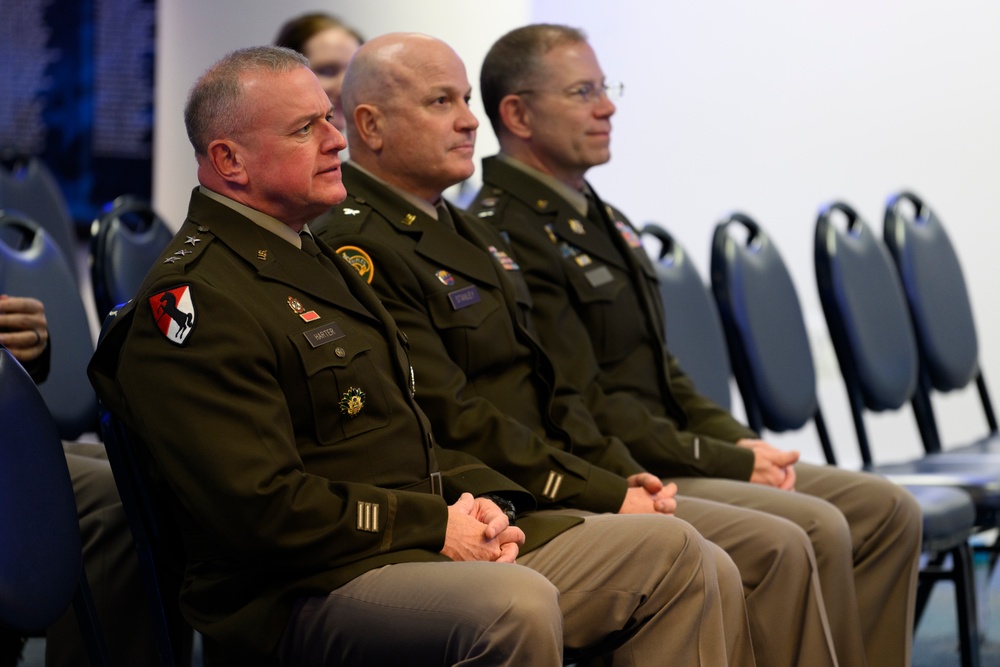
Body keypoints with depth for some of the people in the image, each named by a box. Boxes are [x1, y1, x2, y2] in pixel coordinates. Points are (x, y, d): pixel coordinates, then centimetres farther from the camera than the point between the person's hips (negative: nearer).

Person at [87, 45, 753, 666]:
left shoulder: (316, 260, 21)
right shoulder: (193, 301, -12)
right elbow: (261, 506, -20)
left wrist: (479, 502, 6)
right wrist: (436, 527, -15)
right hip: (302, 593, -10)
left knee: (678, 558, 2)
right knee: (515, 608, -37)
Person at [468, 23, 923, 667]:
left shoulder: (600, 217, 18)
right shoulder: (505, 234, -14)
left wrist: (741, 440, 4)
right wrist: (727, 461, -14)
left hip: (669, 456, 10)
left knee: (887, 511, 2)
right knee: (814, 530, -25)